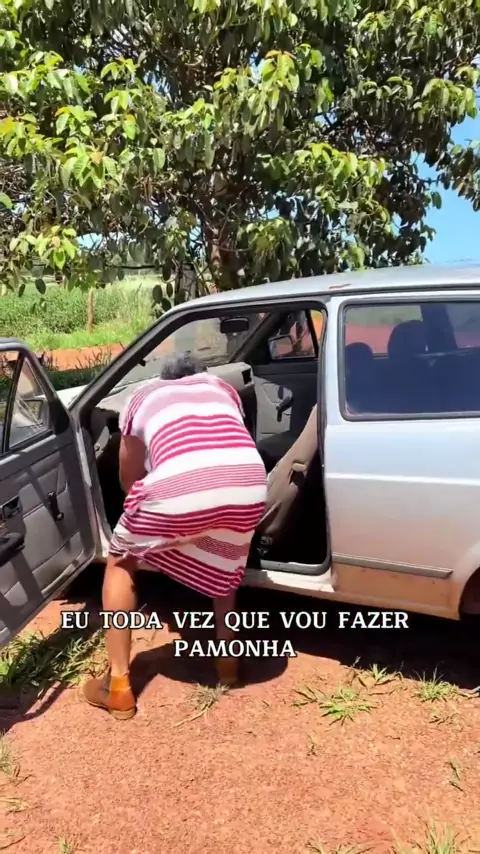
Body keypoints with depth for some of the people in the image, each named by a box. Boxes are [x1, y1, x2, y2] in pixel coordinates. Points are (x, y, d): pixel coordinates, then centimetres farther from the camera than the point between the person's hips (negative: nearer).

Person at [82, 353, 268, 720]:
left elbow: (129, 480, 39)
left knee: (121, 564, 26)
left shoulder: (143, 396, 31)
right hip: (249, 482, 3)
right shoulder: (222, 387, 35)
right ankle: (228, 658, 46)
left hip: (179, 487, -3)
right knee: (223, 562, 37)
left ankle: (118, 686, 28)